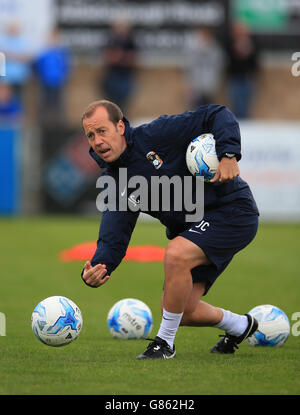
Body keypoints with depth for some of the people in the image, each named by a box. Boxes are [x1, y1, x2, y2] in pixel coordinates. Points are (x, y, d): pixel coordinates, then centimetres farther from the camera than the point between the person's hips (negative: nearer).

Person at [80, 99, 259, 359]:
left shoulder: (157, 135, -16)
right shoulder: (116, 182, 1)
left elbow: (218, 116, -15)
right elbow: (113, 239, -8)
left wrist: (228, 155, -29)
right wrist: (98, 266, -28)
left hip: (233, 212, -8)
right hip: (193, 229, 8)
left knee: (176, 253, -31)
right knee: (178, 308, 3)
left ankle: (165, 342, -15)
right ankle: (239, 326, 33)